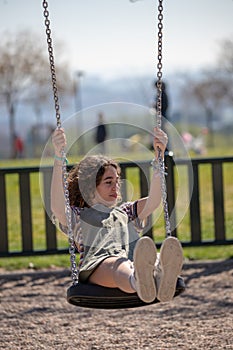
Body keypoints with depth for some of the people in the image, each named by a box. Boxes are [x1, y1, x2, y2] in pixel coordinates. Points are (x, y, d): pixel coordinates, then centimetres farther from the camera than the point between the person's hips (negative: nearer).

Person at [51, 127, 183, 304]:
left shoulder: (126, 212, 41)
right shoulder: (77, 216, 29)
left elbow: (153, 200, 21)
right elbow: (57, 206, 5)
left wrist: (159, 157, 10)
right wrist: (58, 157, -4)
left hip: (135, 262, 3)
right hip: (97, 264, -3)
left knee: (156, 258, -37)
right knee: (118, 264, -43)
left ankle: (161, 277, -75)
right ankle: (138, 281, -80)